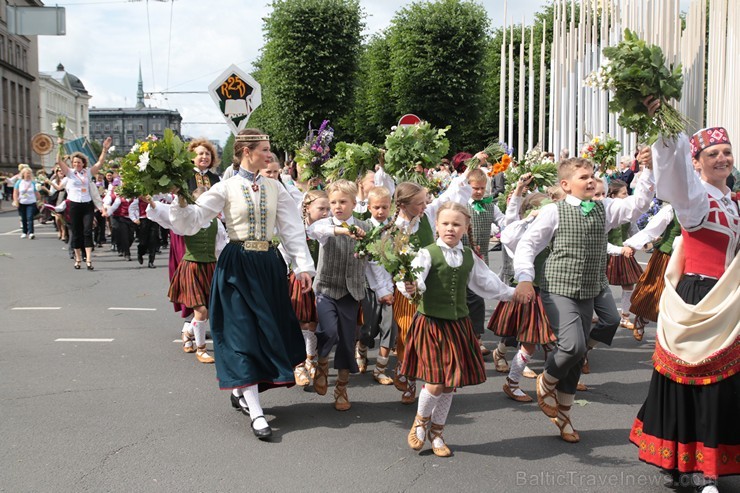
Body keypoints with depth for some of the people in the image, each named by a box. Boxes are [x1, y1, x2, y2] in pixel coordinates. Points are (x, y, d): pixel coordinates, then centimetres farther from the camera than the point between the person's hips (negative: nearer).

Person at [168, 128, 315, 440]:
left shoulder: (275, 188, 5)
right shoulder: (226, 188, -3)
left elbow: (292, 229, 2)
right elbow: (191, 222, -6)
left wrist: (303, 266, -5)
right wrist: (181, 202, -24)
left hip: (268, 265, 4)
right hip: (237, 265, -4)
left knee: (270, 330, 9)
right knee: (242, 332, -4)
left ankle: (241, 388, 32)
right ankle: (256, 412, -2)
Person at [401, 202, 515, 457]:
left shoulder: (469, 256, 7)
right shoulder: (428, 253, -9)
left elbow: (486, 281, 22)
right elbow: (415, 277, -25)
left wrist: (511, 293, 31)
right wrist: (411, 286, -47)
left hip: (458, 325, 5)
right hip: (431, 323, -5)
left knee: (450, 385, 10)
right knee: (435, 384, -9)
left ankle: (436, 432, 30)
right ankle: (420, 422, 22)